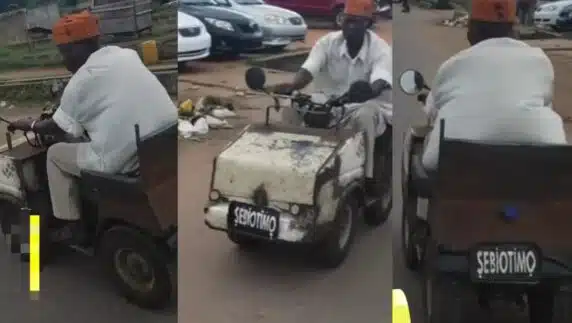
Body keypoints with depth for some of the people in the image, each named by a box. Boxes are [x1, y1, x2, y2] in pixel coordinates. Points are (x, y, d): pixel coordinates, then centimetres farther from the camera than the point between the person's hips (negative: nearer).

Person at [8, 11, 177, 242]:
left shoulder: (81, 80, -7)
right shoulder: (128, 55, 10)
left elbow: (60, 128, 6)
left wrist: (30, 125, 26)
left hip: (124, 162, -7)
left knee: (55, 154, 17)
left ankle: (72, 225, 24)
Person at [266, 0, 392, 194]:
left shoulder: (380, 49, -12)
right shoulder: (328, 42, -4)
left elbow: (381, 82, -31)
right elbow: (308, 69, -21)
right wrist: (291, 86, -45)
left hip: (365, 105, -3)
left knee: (365, 115, -40)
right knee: (291, 109, -21)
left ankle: (366, 176, -35)